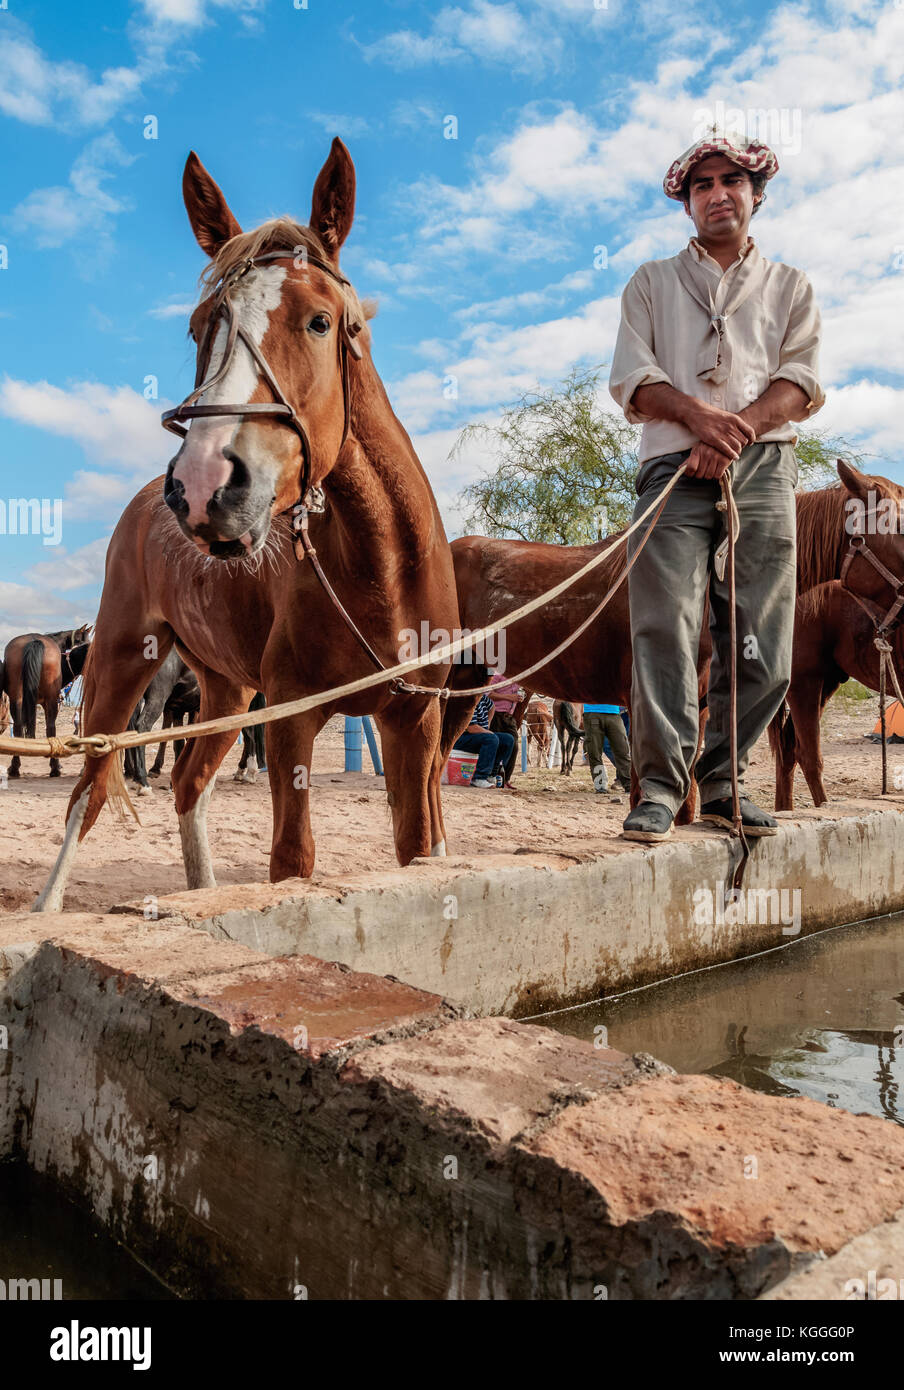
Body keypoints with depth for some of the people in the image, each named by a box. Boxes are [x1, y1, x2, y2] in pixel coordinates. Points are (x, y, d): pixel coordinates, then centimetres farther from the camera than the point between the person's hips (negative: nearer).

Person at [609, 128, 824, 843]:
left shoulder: (791, 287, 23)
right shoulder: (651, 282, 21)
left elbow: (802, 382, 8)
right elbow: (632, 376, 6)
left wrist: (736, 430, -11)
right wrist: (696, 413, -13)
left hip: (763, 467, 2)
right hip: (675, 465, -1)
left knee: (761, 636, -4)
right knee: (665, 624, -15)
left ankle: (724, 781, 6)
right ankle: (660, 785, -11)